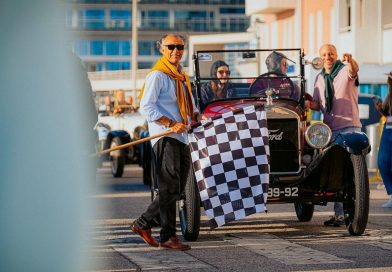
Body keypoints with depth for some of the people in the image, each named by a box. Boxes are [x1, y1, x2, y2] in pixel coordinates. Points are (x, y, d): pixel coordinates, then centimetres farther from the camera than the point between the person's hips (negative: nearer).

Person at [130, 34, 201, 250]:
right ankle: (168, 236, -6)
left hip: (181, 137, 9)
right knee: (170, 189, -10)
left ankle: (143, 224, 16)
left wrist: (196, 115, 12)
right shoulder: (158, 75, -7)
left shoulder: (181, 76, 20)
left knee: (177, 190, 8)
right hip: (165, 137, -9)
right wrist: (171, 124, -21)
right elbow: (146, 107, -14)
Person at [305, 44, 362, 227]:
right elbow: (318, 104, 19)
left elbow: (354, 70, -27)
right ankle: (339, 214, 10)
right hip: (330, 130, 6)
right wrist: (309, 104, -5)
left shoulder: (345, 71, -3)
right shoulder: (319, 79, 16)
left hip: (349, 127, -6)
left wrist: (350, 60, -51)